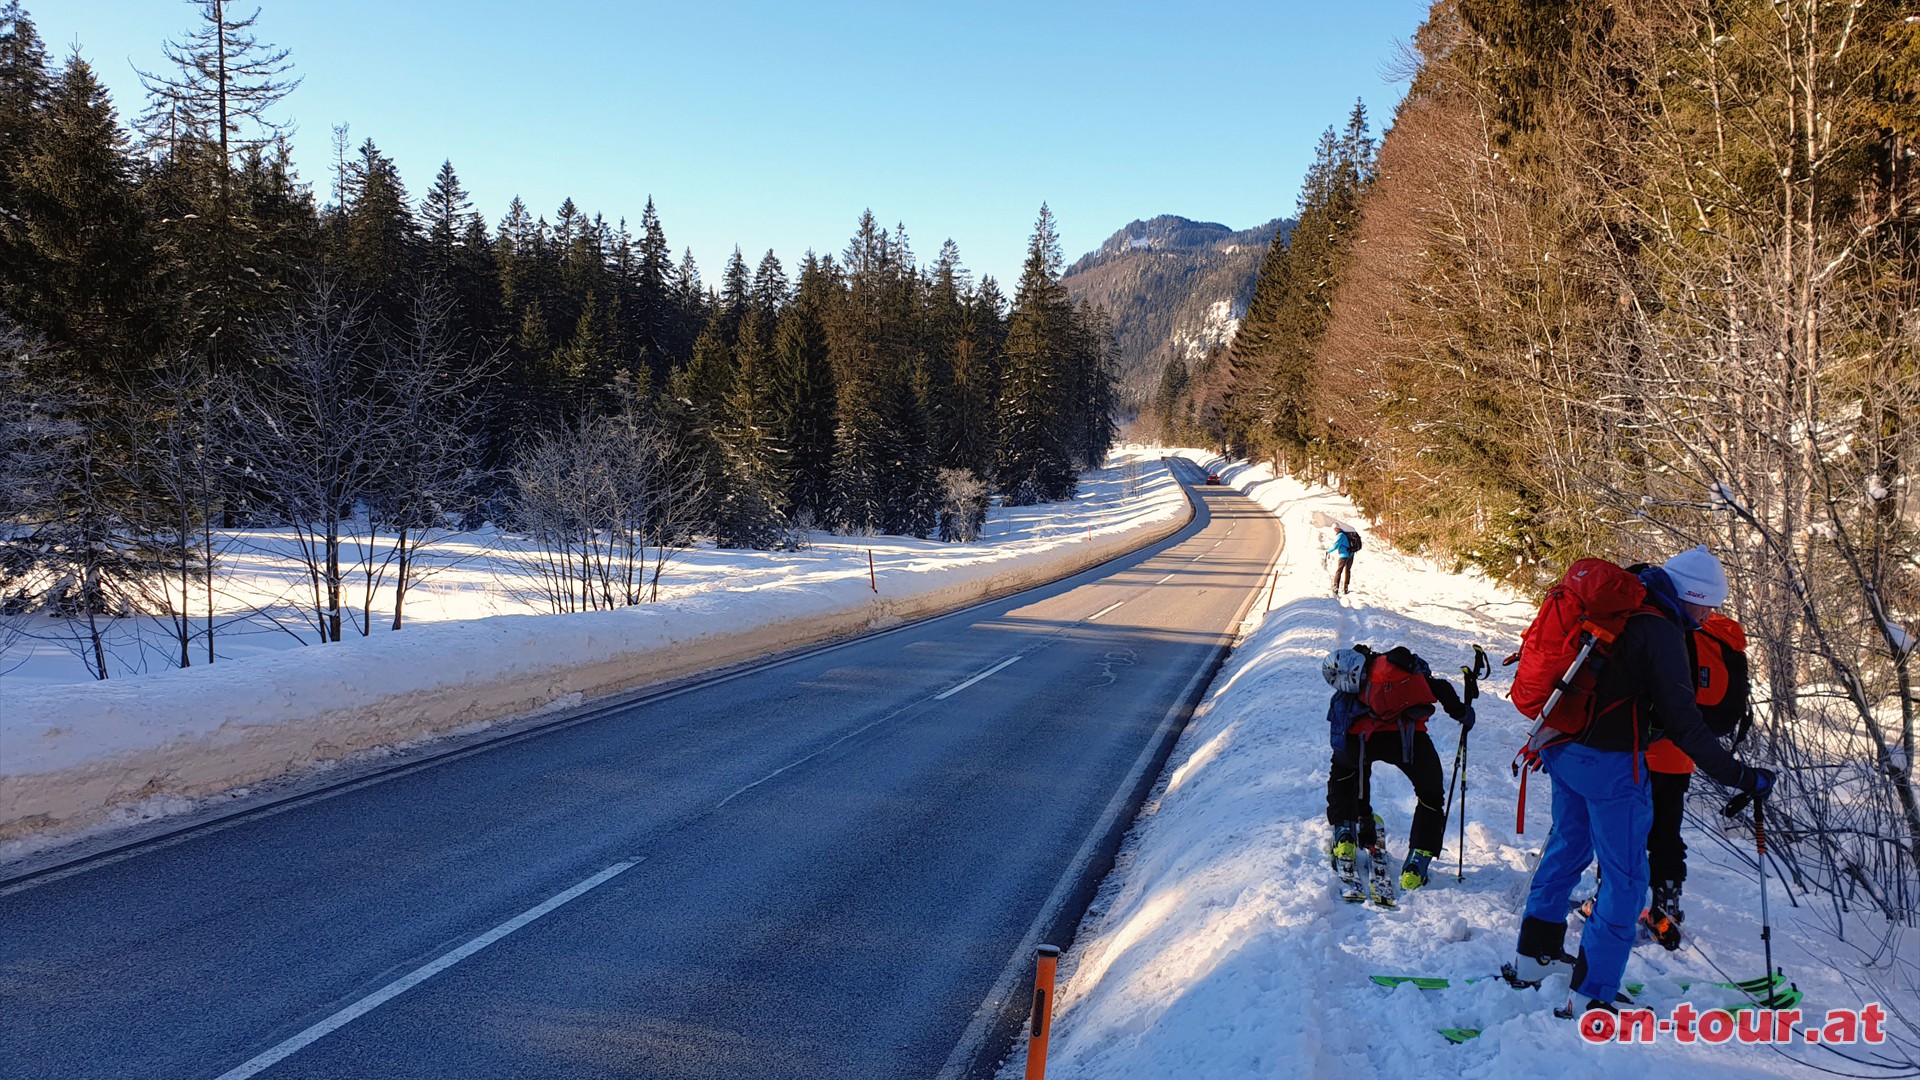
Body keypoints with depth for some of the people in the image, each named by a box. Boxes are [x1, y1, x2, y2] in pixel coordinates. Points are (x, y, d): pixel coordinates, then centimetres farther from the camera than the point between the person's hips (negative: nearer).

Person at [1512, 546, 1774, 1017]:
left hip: (1563, 748, 9)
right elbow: (1682, 723, -20)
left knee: (1567, 847, 23)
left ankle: (1532, 959, 33)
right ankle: (1592, 996, 8)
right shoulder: (1661, 632, -17)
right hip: (1610, 765, -8)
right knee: (1625, 879, 4)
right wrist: (1741, 776, -14)